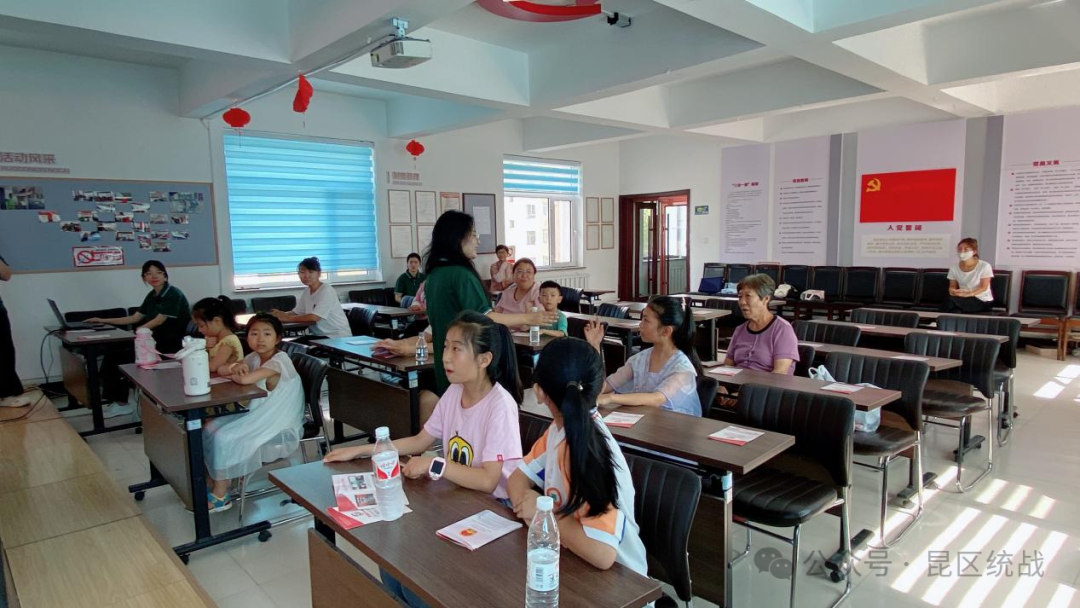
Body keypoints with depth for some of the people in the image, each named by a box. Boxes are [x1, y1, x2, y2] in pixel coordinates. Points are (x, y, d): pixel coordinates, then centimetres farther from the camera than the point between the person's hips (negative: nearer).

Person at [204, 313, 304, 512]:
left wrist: (232, 374, -11)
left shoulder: (279, 361, -22)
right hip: (259, 416, 9)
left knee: (224, 437, -16)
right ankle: (218, 484, 14)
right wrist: (235, 368, -15)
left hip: (279, 424, -9)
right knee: (211, 428, 3)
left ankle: (221, 496, 2)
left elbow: (245, 379, -34)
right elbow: (221, 370, 8)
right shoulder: (255, 357, 5)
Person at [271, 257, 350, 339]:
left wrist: (287, 318, -20)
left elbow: (314, 317, -25)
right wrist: (281, 314, -8)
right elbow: (296, 312, 11)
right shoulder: (307, 291, 8)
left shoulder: (326, 290, -17)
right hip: (319, 335, 7)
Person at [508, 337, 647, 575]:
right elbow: (517, 480, 3)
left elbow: (602, 554, -37)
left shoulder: (591, 452, -30)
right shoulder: (561, 427, -7)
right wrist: (532, 511, -18)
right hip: (573, 559, 6)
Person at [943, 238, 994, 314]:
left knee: (950, 301, -31)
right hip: (964, 300, 4)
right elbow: (952, 287, 9)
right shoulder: (954, 268, 4)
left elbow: (984, 287, -10)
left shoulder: (984, 266, -9)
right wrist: (953, 291, -17)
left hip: (983, 302, -4)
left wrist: (968, 294, -29)